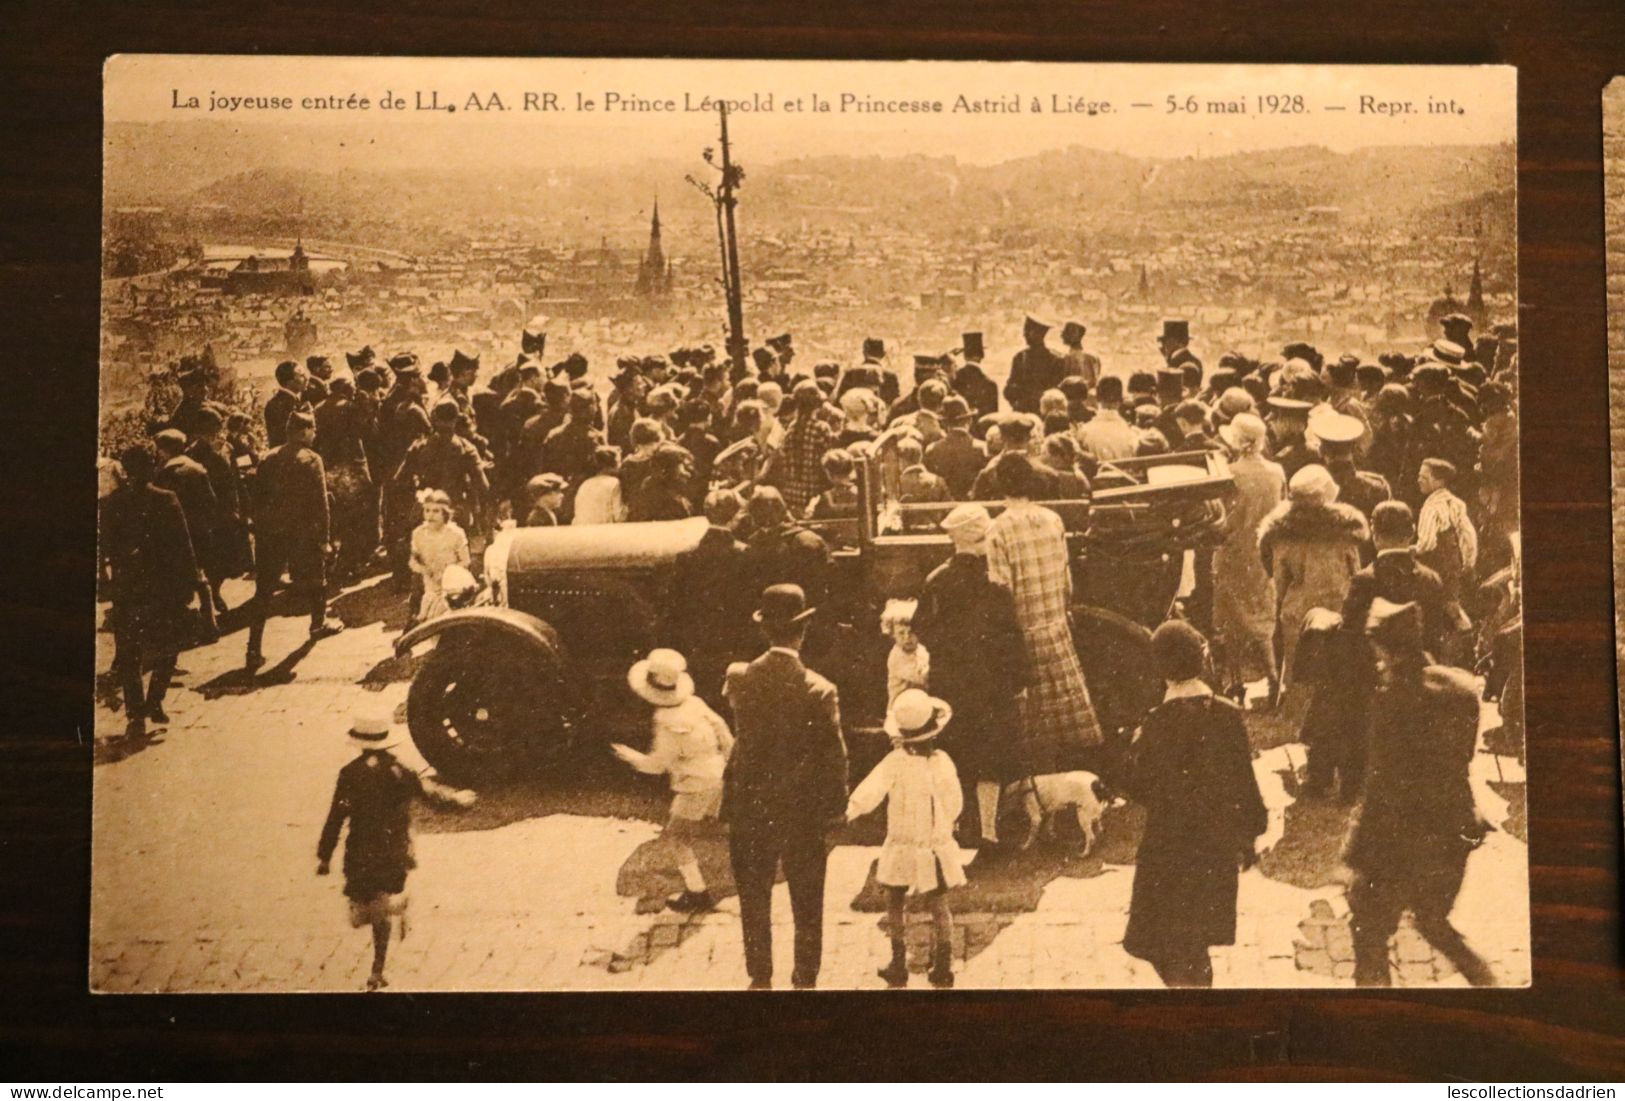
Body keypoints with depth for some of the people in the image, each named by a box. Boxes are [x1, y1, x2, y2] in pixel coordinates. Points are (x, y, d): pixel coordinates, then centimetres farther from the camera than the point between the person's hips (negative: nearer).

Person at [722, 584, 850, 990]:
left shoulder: (739, 678, -10)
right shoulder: (820, 690, -17)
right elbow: (834, 758, -11)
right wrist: (835, 817, 0)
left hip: (750, 808, 2)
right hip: (804, 813, -2)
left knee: (754, 902, 15)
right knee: (807, 907, 13)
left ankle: (760, 979, 23)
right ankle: (805, 981, 21)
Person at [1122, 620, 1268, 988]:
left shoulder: (1158, 723, -18)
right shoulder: (1229, 715, -9)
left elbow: (1139, 789, -11)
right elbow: (1244, 782, -2)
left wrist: (1135, 748, 6)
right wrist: (1251, 832, 12)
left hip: (1169, 848, -4)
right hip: (1218, 847, 4)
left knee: (1169, 947, 9)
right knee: (1195, 945, 21)